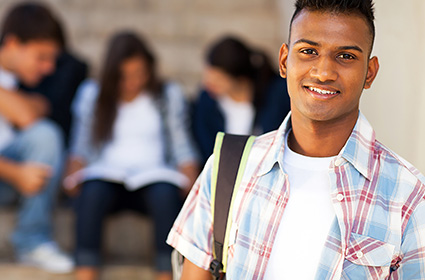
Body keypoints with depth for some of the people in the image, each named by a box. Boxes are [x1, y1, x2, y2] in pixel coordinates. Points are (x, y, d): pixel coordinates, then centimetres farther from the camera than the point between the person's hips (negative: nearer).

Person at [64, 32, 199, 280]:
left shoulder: (169, 95, 16)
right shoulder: (92, 94, 17)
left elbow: (182, 148, 12)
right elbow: (82, 147, 14)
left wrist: (191, 179, -7)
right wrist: (74, 175, -6)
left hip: (153, 177, 0)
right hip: (107, 177, 0)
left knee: (166, 193, -37)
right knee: (93, 191, -37)